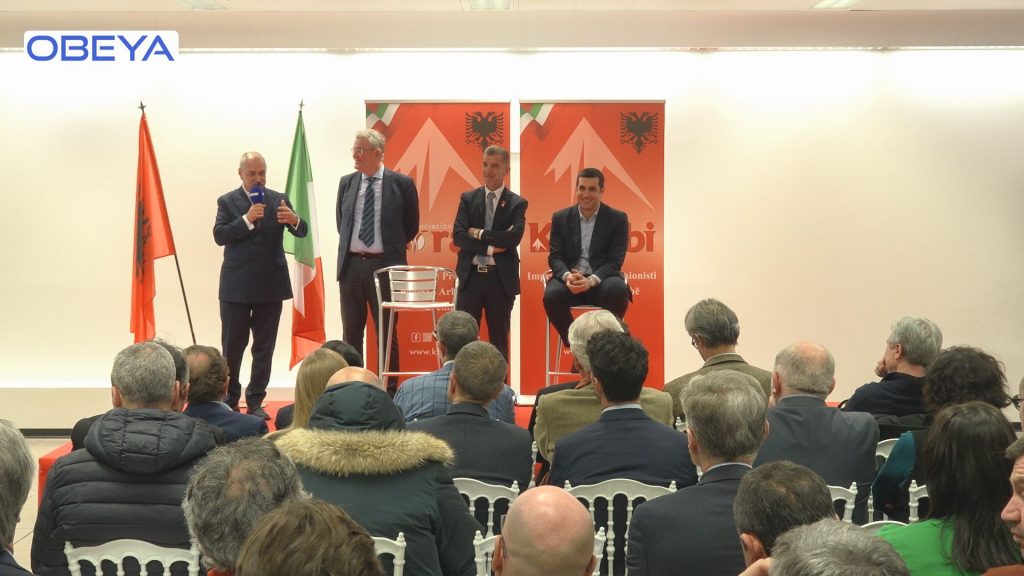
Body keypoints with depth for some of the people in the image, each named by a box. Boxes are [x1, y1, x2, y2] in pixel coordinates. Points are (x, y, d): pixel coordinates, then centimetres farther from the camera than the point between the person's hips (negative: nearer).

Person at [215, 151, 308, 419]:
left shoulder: (279, 200, 5)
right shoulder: (227, 201, 2)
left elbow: (302, 232, -4)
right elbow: (219, 236, -10)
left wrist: (294, 220, -28)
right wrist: (247, 219, -23)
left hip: (271, 284, 2)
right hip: (236, 286, -1)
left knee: (264, 348, 6)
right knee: (232, 347, 4)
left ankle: (255, 402, 15)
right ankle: (230, 400, 17)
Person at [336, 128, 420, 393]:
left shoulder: (401, 183, -4)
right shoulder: (346, 183, 7)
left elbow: (411, 225, 6)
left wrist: (391, 247, 9)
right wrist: (351, 246, 14)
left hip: (384, 265, -4)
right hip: (351, 265, 4)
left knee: (386, 333, 3)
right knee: (351, 333, 9)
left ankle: (389, 392, 10)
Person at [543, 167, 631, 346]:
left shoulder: (618, 219, 4)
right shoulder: (561, 218, 10)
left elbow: (615, 261, -5)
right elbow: (554, 257, 4)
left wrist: (591, 280, -23)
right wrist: (567, 276, -20)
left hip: (600, 281, -1)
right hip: (569, 279, 1)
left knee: (618, 290, -35)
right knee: (552, 295, -32)